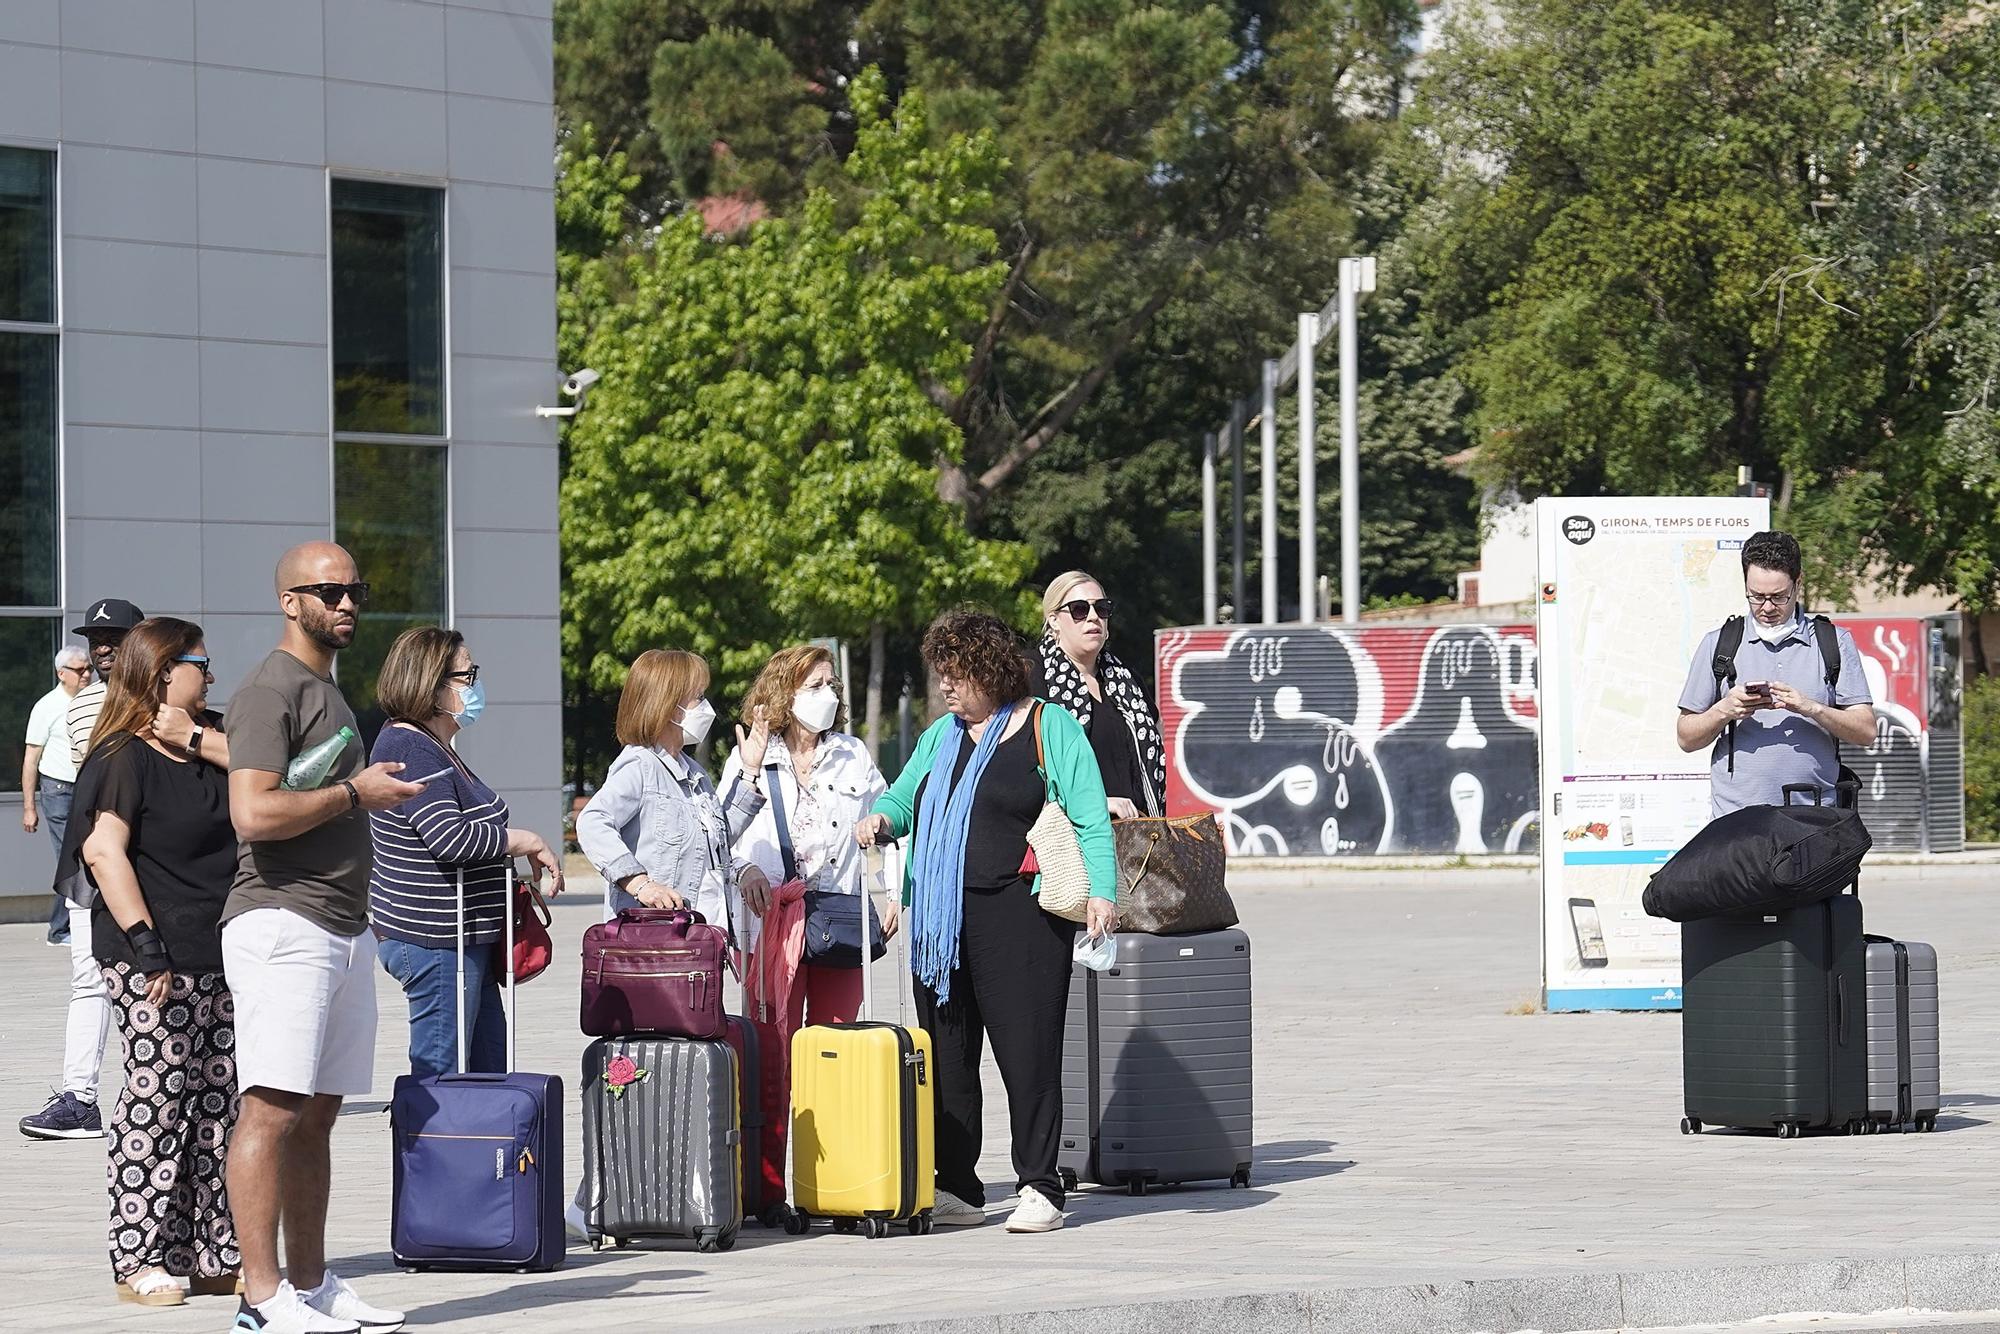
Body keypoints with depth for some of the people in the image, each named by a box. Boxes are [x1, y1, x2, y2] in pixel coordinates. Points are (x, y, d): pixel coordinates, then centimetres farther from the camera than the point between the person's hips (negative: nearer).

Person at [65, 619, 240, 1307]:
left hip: (221, 961, 8)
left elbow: (249, 832, 28)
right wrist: (147, 946, -22)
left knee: (219, 1108, 7)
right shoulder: (124, 759, -7)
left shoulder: (208, 753, 17)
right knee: (156, 1105, -6)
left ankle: (214, 1255, 12)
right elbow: (104, 850, -16)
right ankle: (138, 1262, -1)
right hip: (156, 966, -8)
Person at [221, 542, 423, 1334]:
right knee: (273, 1110, -12)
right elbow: (254, 813, -20)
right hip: (283, 925, -10)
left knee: (318, 1113, 11)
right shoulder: (272, 691, -9)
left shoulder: (326, 691, 22)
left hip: (343, 929, 10)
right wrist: (354, 793, -12)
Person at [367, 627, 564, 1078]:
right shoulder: (410, 750, -17)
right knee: (440, 1076, -8)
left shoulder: (434, 748, 17)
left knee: (490, 1067, 11)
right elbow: (451, 838, -26)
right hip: (437, 941, -11)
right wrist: (530, 843, -15)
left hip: (464, 939, 11)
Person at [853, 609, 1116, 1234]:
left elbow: (1090, 818, -1)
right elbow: (903, 798, 27)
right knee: (945, 1054, 4)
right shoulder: (941, 736, 20)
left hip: (1017, 914, -6)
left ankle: (1039, 1189, -2)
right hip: (940, 919, 6)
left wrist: (1101, 890, -13)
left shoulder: (1049, 727, 3)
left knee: (1027, 1051, -7)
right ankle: (956, 1189, 10)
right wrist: (881, 817, 3)